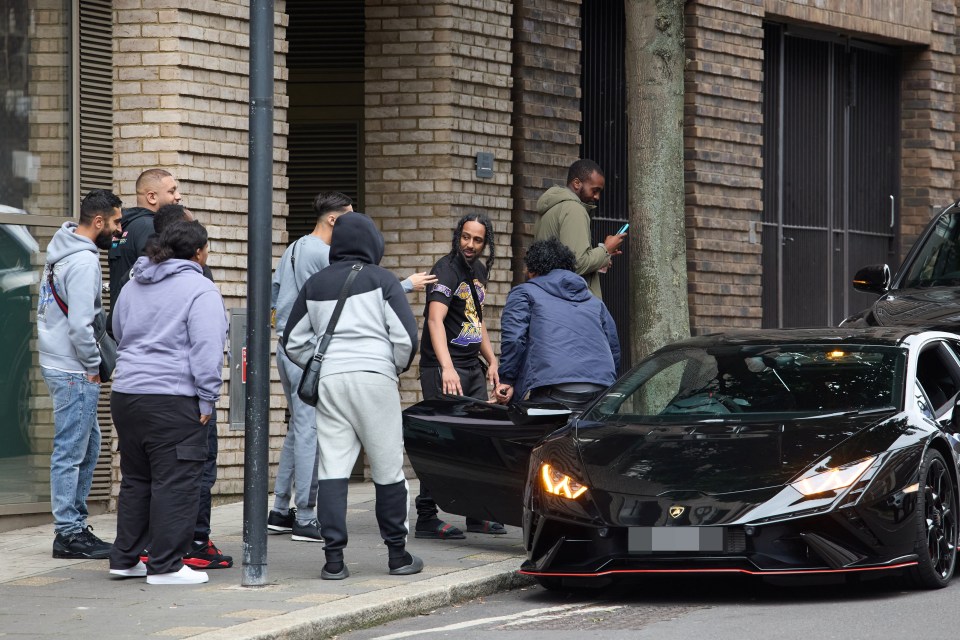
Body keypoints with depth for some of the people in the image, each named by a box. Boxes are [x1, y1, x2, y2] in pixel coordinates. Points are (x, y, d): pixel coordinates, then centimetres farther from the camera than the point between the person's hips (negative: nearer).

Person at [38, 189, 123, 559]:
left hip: (58, 364, 10)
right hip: (74, 371, -10)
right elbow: (80, 324, -25)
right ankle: (68, 534, -1)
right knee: (71, 452, -5)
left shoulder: (61, 249, 12)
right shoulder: (83, 261, -19)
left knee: (88, 444, 17)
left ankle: (75, 524, 22)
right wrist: (93, 366, -12)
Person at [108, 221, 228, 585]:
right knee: (175, 483, -4)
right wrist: (207, 399, -11)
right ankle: (165, 566, -5)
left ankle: (125, 559, 21)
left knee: (135, 480, 17)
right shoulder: (200, 290, -8)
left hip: (125, 393, 8)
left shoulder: (133, 287, 16)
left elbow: (119, 333, 29)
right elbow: (207, 350, -15)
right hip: (173, 400, -8)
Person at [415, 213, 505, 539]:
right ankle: (426, 518, -8)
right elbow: (436, 320, -27)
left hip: (472, 368, 9)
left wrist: (492, 360, 18)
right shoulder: (446, 270, -14)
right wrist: (447, 368, -38)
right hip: (443, 368, -9)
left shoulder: (479, 270, 14)